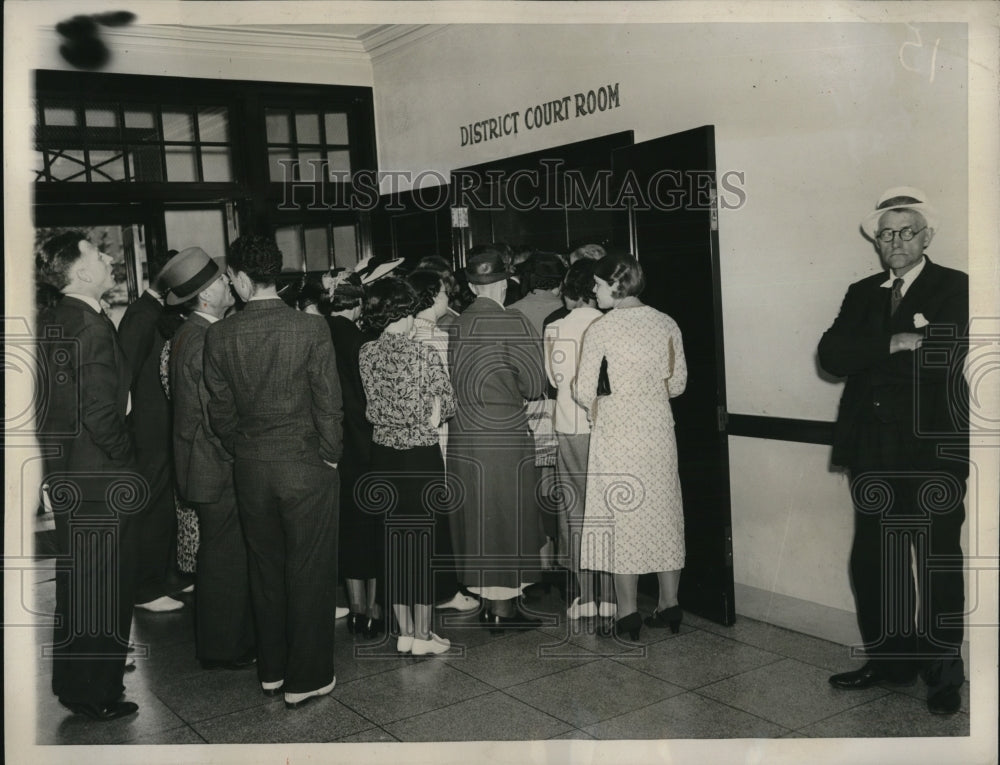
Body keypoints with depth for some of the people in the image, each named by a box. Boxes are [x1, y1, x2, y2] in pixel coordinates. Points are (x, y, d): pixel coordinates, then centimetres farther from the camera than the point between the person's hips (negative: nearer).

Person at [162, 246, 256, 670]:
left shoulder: (187, 333, 10)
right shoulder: (204, 341, -22)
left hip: (209, 464, 10)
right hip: (217, 471, -10)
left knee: (221, 553, 18)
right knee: (225, 557, 2)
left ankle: (222, 639, 30)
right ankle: (223, 649, 15)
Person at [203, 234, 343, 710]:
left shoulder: (220, 336, -6)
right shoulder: (311, 329, -14)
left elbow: (221, 410, 1)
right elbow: (328, 403, -11)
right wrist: (330, 457, 3)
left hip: (250, 469, 3)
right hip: (306, 466, -3)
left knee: (265, 569, 18)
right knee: (310, 572, 8)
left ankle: (271, 671, 30)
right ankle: (305, 679, 17)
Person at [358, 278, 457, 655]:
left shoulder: (366, 353, -1)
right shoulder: (424, 353, -15)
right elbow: (438, 416, -9)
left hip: (384, 455, 5)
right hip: (422, 457, -5)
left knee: (395, 542, 11)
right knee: (423, 541, 4)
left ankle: (405, 632, 21)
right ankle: (422, 635, 13)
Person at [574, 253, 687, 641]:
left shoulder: (600, 329, -10)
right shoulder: (666, 323, 3)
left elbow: (584, 391, -10)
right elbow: (677, 383, 7)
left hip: (617, 430, -4)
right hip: (659, 427, 4)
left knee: (621, 512, 4)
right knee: (663, 511, 13)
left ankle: (628, 612, 9)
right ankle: (669, 604, 20)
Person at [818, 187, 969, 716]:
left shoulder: (955, 289, 0)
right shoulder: (862, 294, 13)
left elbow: (945, 358, -16)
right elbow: (831, 354, -3)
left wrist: (868, 358, -12)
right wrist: (892, 345, -17)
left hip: (933, 452, -4)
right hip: (874, 453, 5)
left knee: (939, 565, 5)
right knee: (873, 562, 10)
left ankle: (943, 675, 19)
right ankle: (889, 660, 26)